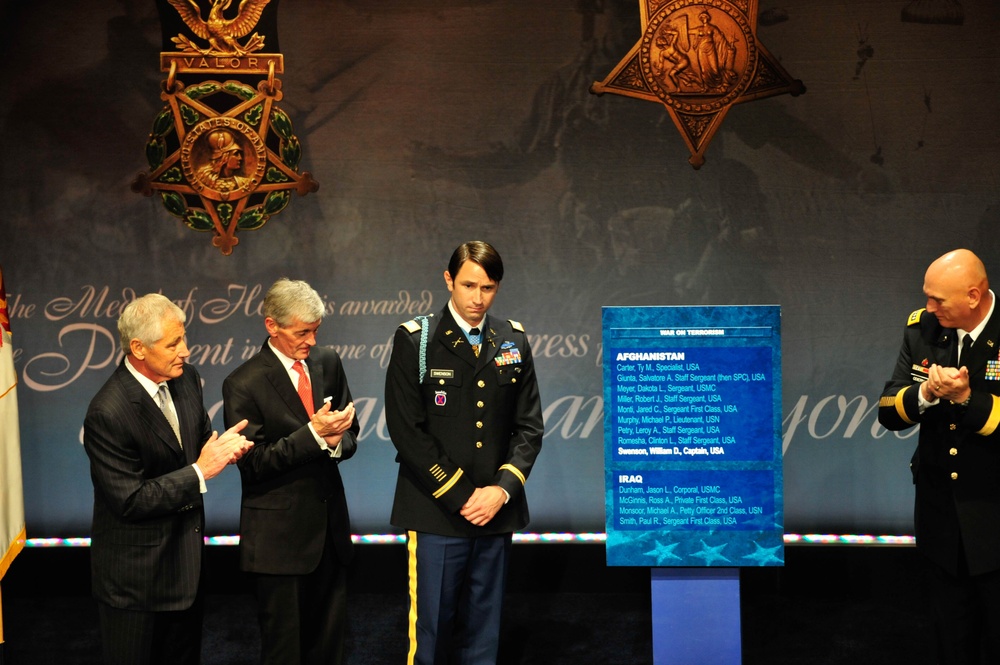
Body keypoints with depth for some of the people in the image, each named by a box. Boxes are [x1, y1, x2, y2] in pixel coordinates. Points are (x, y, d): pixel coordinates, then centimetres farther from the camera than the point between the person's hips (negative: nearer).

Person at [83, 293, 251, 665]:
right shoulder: (108, 414, -26)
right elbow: (129, 501, -24)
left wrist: (224, 446, -14)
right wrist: (200, 471, -25)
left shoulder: (186, 379, -3)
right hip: (136, 574, -7)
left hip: (186, 557, 7)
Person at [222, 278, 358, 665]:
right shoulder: (243, 385, -13)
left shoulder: (328, 363, 4)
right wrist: (313, 433, -23)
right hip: (279, 534, -5)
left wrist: (337, 441, -14)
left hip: (329, 525, 5)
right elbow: (252, 464, -14)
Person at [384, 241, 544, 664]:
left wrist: (502, 489, -7)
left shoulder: (513, 341, 8)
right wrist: (461, 496, -11)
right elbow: (406, 430, -8)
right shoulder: (415, 340, -3)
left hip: (496, 512, 3)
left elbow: (529, 426, 8)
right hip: (436, 513, -3)